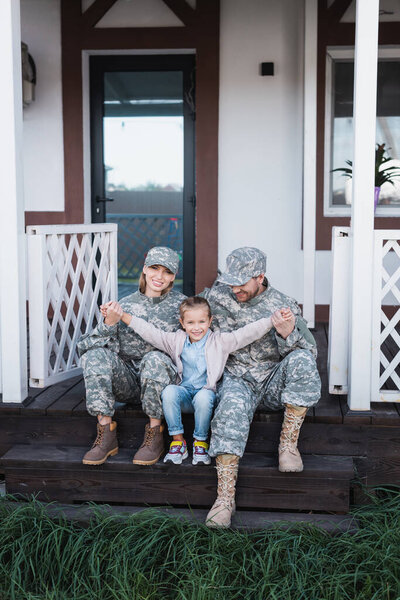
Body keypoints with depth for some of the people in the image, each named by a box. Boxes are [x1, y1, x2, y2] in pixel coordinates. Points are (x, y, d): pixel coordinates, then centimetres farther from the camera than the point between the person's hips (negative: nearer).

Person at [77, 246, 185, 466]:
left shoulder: (180, 304, 4)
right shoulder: (126, 304, 6)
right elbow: (103, 342, -5)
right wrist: (109, 323, -24)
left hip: (161, 375, -2)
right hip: (125, 378, 2)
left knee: (155, 359, -35)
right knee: (96, 355, -25)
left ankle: (155, 433, -20)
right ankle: (106, 434, -22)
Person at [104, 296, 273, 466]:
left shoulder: (220, 342, 2)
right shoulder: (176, 341, 7)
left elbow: (247, 333, -7)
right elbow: (149, 332, 2)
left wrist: (273, 320, -20)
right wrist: (122, 316, -8)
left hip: (206, 392, -2)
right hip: (184, 391, 2)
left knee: (203, 397, -36)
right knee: (169, 391, -30)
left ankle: (201, 442, -15)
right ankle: (178, 440, -18)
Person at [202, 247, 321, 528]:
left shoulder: (284, 306, -3)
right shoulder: (216, 295, 4)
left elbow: (310, 352, -9)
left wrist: (287, 334, -29)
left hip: (274, 381, 0)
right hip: (237, 379, 0)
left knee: (301, 360, -30)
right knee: (232, 406, -35)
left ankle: (288, 443, -21)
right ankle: (225, 495, -42)